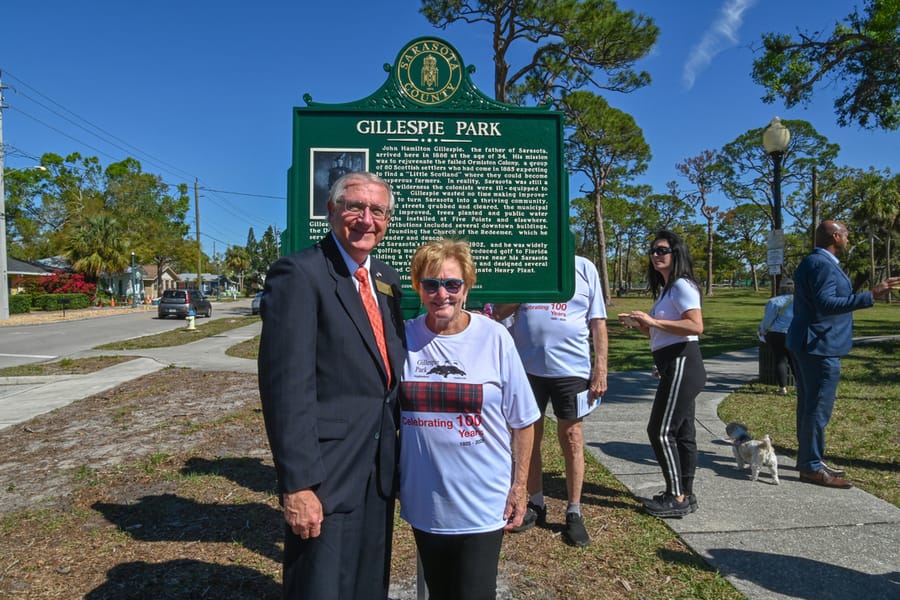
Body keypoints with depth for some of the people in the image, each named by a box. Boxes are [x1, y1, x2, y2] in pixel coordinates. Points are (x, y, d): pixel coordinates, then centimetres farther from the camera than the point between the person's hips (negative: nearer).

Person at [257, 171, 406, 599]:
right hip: (328, 472, -7)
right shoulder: (299, 273, -15)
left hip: (380, 468, 8)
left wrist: (397, 459, 12)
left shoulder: (386, 279, 10)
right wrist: (297, 483, -21)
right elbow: (287, 385, -20)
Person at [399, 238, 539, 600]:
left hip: (482, 505, -2)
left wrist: (518, 486, -3)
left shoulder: (494, 337, -11)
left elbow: (522, 421, -4)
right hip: (424, 504, 3)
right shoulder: (404, 337, -5)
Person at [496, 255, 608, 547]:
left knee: (571, 439, 6)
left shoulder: (584, 268, 2)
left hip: (571, 368, -2)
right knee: (529, 438, 12)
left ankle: (574, 513, 21)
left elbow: (598, 323, 2)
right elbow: (499, 312, 7)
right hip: (527, 367, 2)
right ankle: (536, 506, 29)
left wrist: (601, 369, -4)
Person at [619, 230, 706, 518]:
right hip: (673, 366, 10)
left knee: (661, 430, -7)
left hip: (682, 364, -10)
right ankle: (685, 494, 22)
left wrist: (652, 321, -23)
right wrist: (639, 324, 8)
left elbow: (696, 326, -24)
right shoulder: (666, 289, 20)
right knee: (682, 432, 13)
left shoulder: (682, 286, -11)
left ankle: (677, 498, 2)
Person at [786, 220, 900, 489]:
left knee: (809, 405, 15)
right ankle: (811, 466, 0)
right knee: (818, 408, -6)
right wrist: (870, 296, -32)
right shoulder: (824, 265, -16)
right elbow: (826, 304, -28)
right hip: (821, 346, -11)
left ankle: (808, 457, 25)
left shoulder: (811, 262, 16)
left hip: (807, 344, 11)